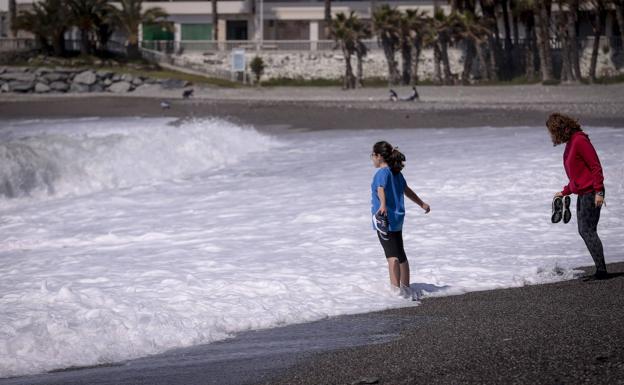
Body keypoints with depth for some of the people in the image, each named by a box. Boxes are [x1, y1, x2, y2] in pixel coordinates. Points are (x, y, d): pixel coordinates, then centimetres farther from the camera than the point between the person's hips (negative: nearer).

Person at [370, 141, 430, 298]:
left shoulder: (382, 173, -12)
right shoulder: (396, 173, 14)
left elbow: (381, 189, -32)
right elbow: (407, 191, 27)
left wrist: (383, 205, -50)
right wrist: (422, 204, 41)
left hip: (384, 218, -8)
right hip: (397, 218, 8)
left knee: (392, 255, -12)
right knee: (400, 254, 17)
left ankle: (396, 288, -17)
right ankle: (406, 288, 25)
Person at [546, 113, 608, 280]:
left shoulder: (579, 141, -14)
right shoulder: (570, 144, 16)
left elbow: (595, 166, -18)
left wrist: (598, 192, -22)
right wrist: (565, 192, 23)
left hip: (591, 193, -10)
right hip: (582, 193, 10)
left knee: (588, 231, -11)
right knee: (584, 231, 8)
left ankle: (601, 271, -10)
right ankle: (600, 269, 9)